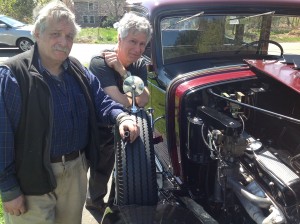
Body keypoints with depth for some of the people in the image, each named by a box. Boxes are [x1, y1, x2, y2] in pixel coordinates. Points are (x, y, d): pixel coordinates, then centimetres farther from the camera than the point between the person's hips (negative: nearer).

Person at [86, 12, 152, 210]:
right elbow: (122, 102, -36)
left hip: (111, 130, 6)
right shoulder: (100, 63, -29)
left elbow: (143, 101, -22)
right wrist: (136, 100, -16)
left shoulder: (140, 65, -8)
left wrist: (123, 71, -28)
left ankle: (95, 200, 52)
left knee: (102, 173, 26)